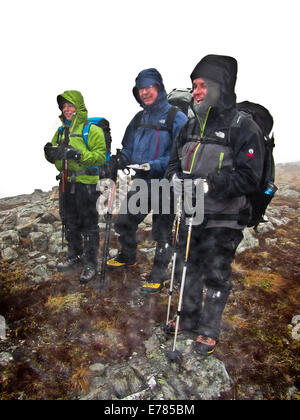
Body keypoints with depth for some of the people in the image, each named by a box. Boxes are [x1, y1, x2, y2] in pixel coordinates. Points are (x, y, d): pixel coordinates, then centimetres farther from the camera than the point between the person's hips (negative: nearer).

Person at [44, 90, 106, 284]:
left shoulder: (92, 129, -8)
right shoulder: (61, 130, 15)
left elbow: (100, 156, -17)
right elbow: (56, 156, 19)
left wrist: (79, 154, -28)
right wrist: (51, 152, -4)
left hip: (86, 183, -8)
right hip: (67, 182, 8)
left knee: (89, 225, 1)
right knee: (70, 223, 18)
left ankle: (90, 264, 13)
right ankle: (74, 257, 35)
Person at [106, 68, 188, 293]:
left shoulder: (176, 118, -9)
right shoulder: (139, 119, 12)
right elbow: (128, 149, 20)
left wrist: (155, 165, -25)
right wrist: (118, 162, 0)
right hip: (141, 182, 7)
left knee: (162, 232, 5)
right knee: (124, 222, 16)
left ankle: (158, 276, 22)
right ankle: (128, 258, 42)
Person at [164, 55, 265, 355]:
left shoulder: (244, 128, -12)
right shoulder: (191, 126, 9)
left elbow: (248, 178, -19)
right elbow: (173, 162, 14)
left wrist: (208, 184, -28)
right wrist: (176, 177, -10)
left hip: (223, 220, -6)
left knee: (216, 277, 7)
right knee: (190, 270, 19)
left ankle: (209, 331, 27)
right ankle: (189, 319, 40)